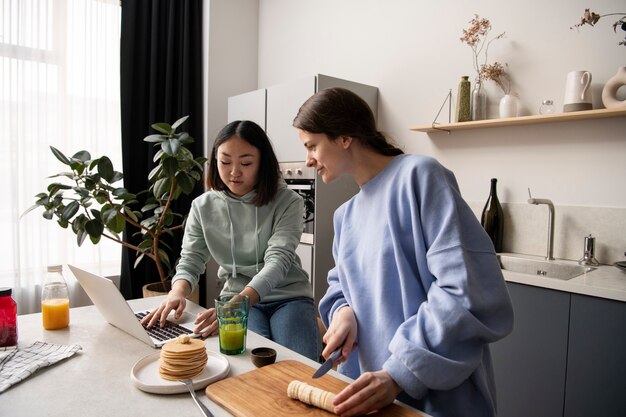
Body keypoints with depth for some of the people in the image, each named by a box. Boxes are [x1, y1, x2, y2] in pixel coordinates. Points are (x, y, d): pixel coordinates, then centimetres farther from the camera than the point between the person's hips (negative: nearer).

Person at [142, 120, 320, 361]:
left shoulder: (287, 202, -9)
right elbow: (191, 260, 3)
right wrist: (177, 292, -22)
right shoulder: (203, 207, 1)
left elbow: (278, 260, -20)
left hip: (288, 296, -1)